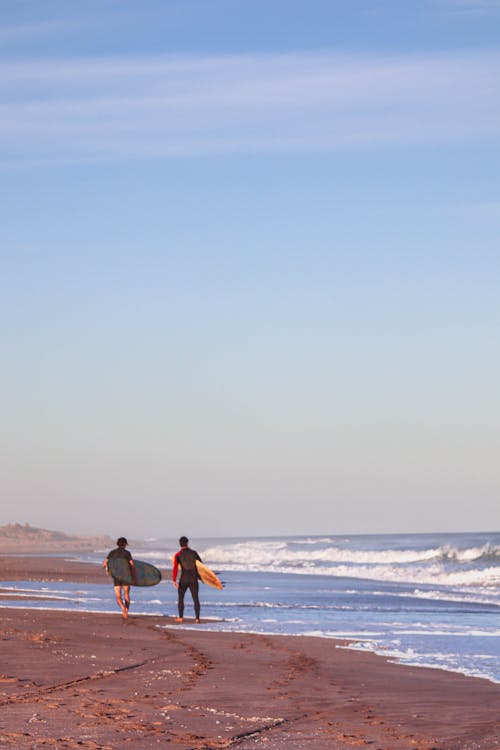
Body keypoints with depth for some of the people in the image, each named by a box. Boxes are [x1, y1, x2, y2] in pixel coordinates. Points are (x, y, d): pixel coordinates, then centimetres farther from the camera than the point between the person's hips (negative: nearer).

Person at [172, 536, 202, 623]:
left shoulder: (178, 555, -3)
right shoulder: (194, 553, 3)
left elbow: (175, 568, -11)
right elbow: (201, 564, 11)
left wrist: (174, 580, -9)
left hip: (183, 580, -1)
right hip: (194, 579, 1)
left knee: (180, 598, 15)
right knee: (195, 599, 4)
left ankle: (181, 617, 14)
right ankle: (197, 618, -2)